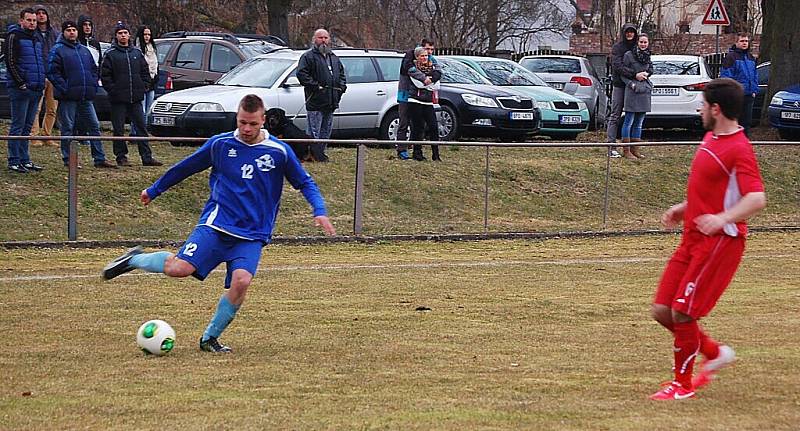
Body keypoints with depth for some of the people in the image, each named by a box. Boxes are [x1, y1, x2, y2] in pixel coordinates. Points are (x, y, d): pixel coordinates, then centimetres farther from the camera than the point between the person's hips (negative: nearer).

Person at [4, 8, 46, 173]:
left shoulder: (37, 40, 19)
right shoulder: (14, 37, -5)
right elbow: (10, 62, -12)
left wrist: (41, 84, 14)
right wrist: (21, 83, -17)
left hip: (36, 90, 7)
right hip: (21, 89, -7)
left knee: (27, 127, 11)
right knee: (18, 127, -6)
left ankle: (24, 160, 15)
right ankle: (14, 161, -4)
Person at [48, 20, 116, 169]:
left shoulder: (84, 50, 18)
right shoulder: (58, 50, -2)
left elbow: (94, 70, 23)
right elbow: (52, 72, -10)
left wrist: (93, 86, 8)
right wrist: (64, 88, -17)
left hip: (86, 98, 6)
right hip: (68, 98, -6)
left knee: (94, 126, 4)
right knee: (67, 128, -2)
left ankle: (99, 159, 6)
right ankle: (68, 159, 4)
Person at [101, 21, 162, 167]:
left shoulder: (137, 53, 12)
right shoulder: (110, 54, -1)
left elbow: (145, 72, 17)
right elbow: (105, 76, -3)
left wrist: (143, 87, 5)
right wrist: (113, 90, -11)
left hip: (136, 99, 4)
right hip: (118, 99, -4)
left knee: (141, 127, 2)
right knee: (119, 129, 0)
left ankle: (147, 157, 3)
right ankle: (121, 157, 7)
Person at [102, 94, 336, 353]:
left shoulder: (279, 151, 1)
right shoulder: (220, 144, 3)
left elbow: (305, 183, 11)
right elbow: (185, 167, 17)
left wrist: (319, 211, -6)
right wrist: (154, 191, 26)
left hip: (252, 236, 0)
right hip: (216, 224, 0)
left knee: (241, 281, -25)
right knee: (179, 268, -22)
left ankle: (210, 338, -6)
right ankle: (135, 259, 9)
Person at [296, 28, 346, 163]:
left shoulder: (334, 58, 20)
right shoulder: (308, 56, -4)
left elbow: (341, 74, 29)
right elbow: (301, 73, -15)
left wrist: (342, 86, 10)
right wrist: (315, 86, -19)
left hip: (331, 101, 7)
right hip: (315, 102, -7)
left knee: (326, 130, 12)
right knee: (314, 131, -7)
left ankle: (321, 153, 19)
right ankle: (315, 155, -6)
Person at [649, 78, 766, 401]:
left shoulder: (738, 149, -17)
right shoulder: (711, 139, 14)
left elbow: (757, 199, -27)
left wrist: (723, 218, -40)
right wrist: (685, 208, 18)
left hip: (719, 241, -9)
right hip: (692, 238, 9)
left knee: (682, 312, -9)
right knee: (663, 310, 6)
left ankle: (683, 383, 7)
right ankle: (715, 353, 25)